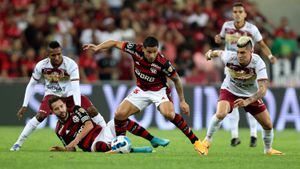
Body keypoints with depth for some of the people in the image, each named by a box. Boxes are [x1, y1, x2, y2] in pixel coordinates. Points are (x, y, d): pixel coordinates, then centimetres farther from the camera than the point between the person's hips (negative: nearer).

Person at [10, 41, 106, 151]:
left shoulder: (71, 65, -27)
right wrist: (24, 106, -9)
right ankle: (18, 143, -15)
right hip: (52, 94, 0)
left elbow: (76, 87, -32)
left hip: (69, 94, 0)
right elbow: (31, 85, -6)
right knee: (40, 116, -25)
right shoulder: (41, 65, -20)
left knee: (92, 111, -15)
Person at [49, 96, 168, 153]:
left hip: (102, 132, 3)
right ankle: (133, 150, -48)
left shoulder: (77, 111, 7)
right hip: (93, 145, -3)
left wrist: (76, 140, -18)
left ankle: (153, 140, -16)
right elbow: (71, 149, 13)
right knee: (99, 146, -41)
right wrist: (61, 149, -8)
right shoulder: (59, 130, 9)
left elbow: (89, 125, -8)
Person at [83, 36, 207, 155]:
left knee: (169, 114, -31)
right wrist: (98, 47, -20)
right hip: (141, 90, 4)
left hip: (159, 90, -4)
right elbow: (115, 43, -7)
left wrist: (182, 101, -9)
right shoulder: (136, 50, -21)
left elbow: (176, 79, -12)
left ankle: (195, 141, -17)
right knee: (119, 114, -10)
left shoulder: (162, 63, -29)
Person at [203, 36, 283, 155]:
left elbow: (262, 89, -40)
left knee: (268, 125, 3)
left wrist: (247, 102, -52)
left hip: (251, 95, 1)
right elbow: (219, 53, -5)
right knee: (220, 114, -30)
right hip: (230, 91, -1)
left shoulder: (258, 63, -33)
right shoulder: (229, 57, -30)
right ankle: (207, 140, -7)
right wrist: (210, 54, 13)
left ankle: (268, 149, 32)